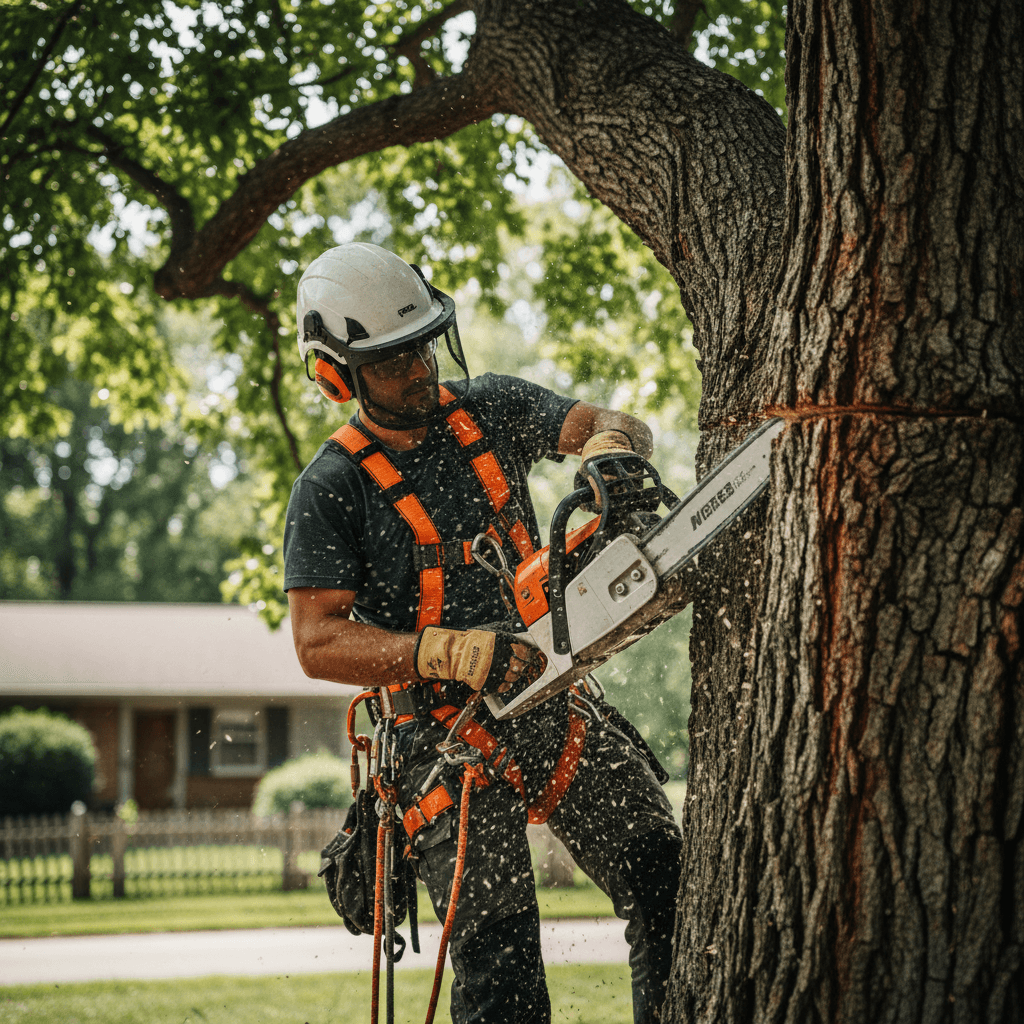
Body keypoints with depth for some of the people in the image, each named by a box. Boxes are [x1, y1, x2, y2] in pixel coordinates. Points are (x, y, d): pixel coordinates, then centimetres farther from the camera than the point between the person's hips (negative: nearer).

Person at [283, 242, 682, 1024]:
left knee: (667, 884, 4)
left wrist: (611, 447, -25)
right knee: (497, 959, -8)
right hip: (449, 736, -5)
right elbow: (318, 643, -14)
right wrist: (443, 651, -27)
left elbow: (620, 427, 1)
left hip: (553, 702, 5)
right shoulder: (331, 490, -8)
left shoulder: (491, 409, 5)